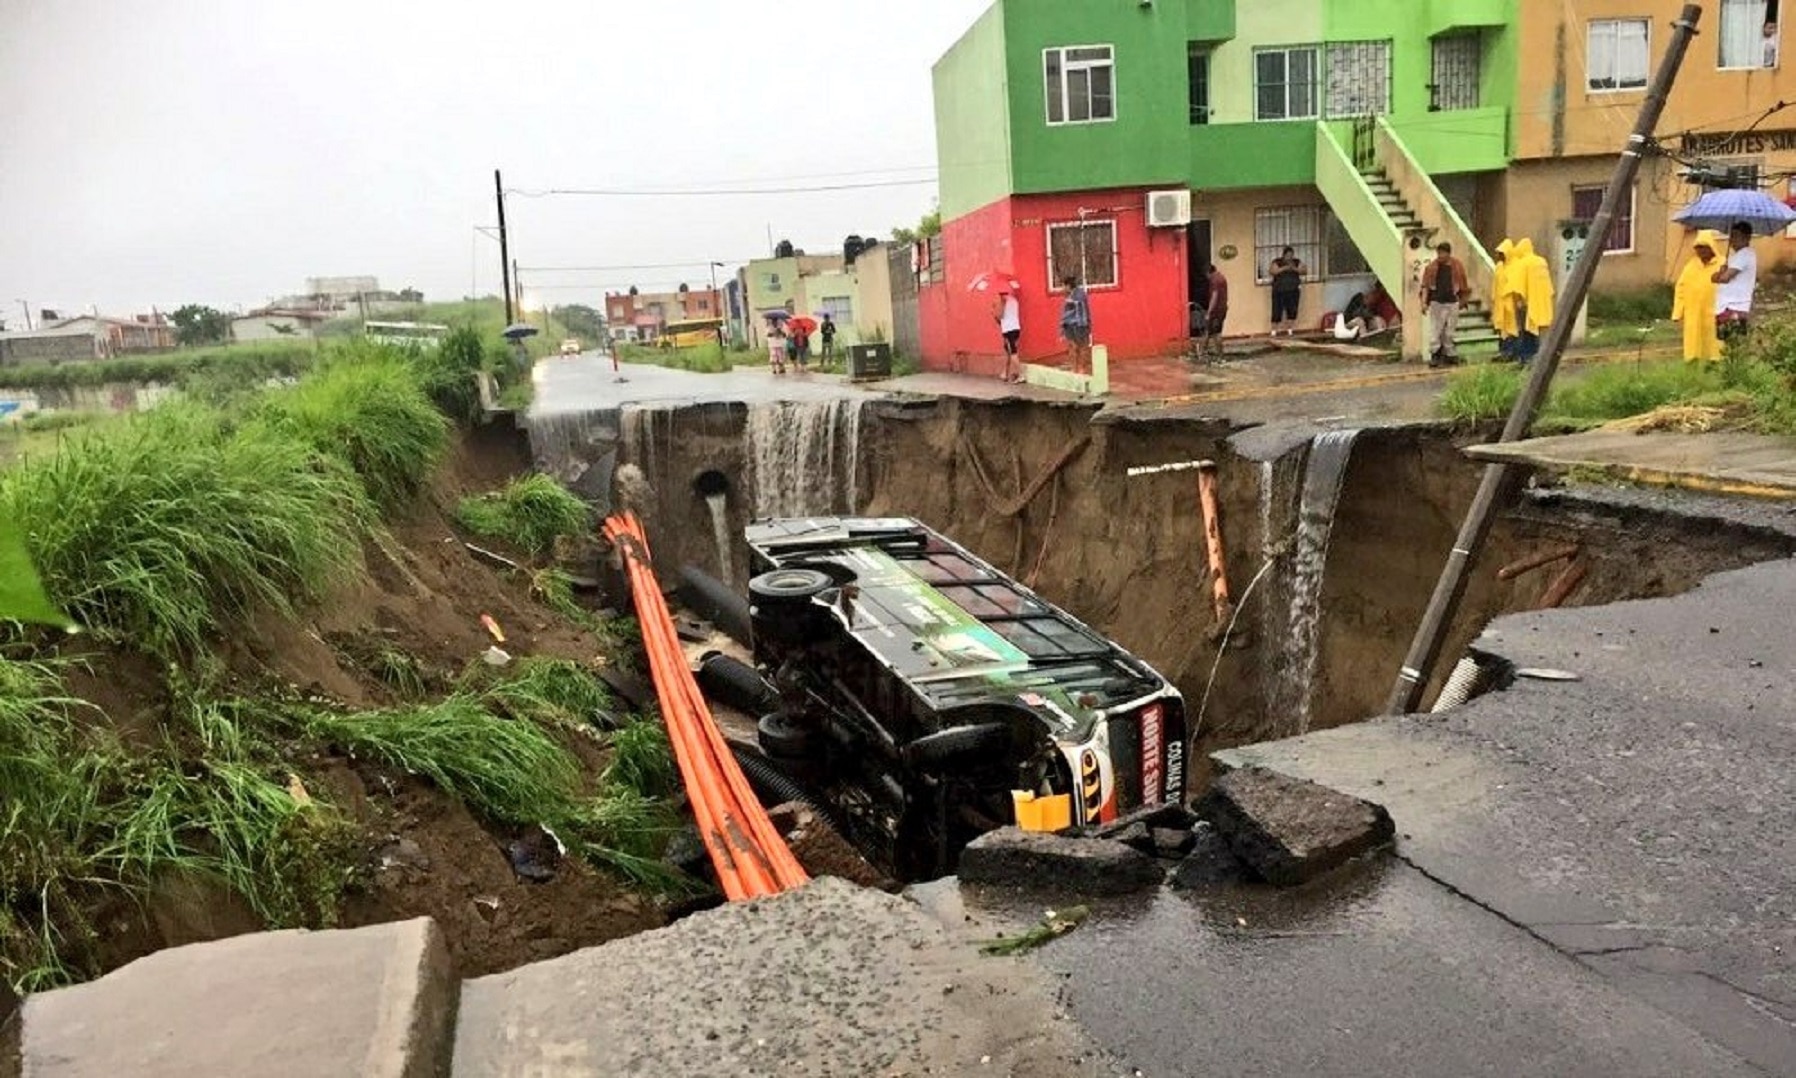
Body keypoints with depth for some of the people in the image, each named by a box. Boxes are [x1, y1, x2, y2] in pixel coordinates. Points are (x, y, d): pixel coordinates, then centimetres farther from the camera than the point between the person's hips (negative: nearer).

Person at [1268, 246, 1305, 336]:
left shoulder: (1297, 262, 8)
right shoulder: (1277, 262, -1)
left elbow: (1303, 271, -1)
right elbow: (1272, 271, -15)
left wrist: (1294, 268, -19)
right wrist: (1284, 268, -23)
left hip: (1293, 291, 3)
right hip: (1279, 291, -3)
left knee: (1292, 310, 1)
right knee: (1277, 310, -6)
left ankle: (1290, 330, 11)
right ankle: (1274, 331, -1)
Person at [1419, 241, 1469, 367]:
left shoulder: (1457, 266, 4)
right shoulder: (1431, 267, 3)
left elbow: (1463, 286, 11)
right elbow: (1425, 285, 2)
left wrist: (1462, 301, 10)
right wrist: (1424, 301, -6)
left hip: (1452, 303, 0)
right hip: (1436, 302, 0)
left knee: (1449, 332, 4)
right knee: (1435, 331, -3)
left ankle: (1450, 356, 12)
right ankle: (1435, 356, 2)